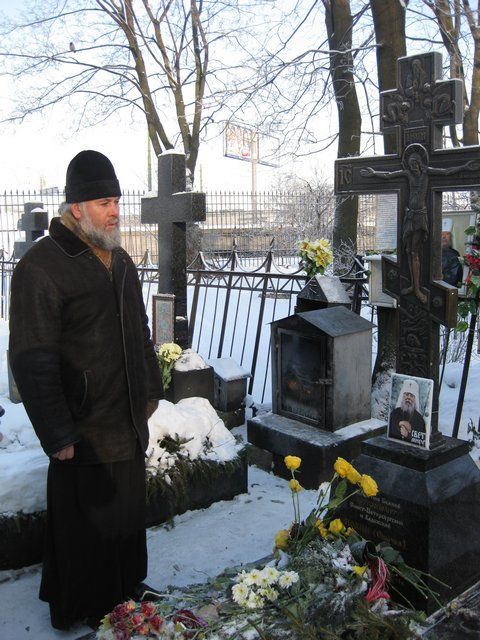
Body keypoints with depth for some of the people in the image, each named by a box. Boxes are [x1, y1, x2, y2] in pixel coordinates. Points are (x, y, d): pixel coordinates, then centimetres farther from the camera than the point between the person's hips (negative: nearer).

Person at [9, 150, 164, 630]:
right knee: (88, 525, 8)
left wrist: (151, 388, 17)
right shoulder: (41, 266, -17)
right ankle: (83, 614, 30)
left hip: (130, 423, 8)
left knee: (128, 513, 21)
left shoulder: (119, 261, 10)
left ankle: (126, 589, 42)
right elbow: (32, 361, -19)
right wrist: (57, 436, -19)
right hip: (85, 432, -7)